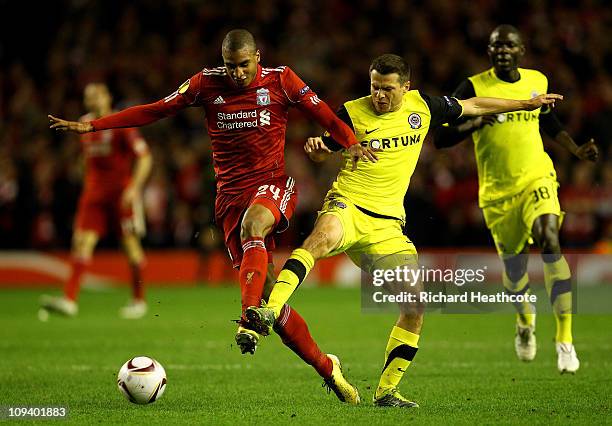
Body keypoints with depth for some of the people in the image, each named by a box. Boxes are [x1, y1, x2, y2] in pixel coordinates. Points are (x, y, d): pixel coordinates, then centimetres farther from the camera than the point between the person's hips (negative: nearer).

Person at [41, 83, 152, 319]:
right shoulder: (85, 123, 10)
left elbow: (144, 157, -10)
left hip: (123, 192, -5)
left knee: (131, 244, 1)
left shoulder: (122, 124, -9)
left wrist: (134, 187, -19)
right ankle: (70, 299, -16)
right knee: (82, 241, -8)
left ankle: (139, 301, 15)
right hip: (94, 191, 5)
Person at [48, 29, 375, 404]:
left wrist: (351, 142, -20)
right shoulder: (207, 84, 3)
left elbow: (322, 113, 0)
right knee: (270, 296, -4)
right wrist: (91, 126, 3)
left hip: (273, 185, -2)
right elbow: (154, 111, 7)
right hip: (231, 196, 2)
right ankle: (326, 367, 10)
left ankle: (249, 323, -47)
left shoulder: (280, 80, 0)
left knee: (253, 222, -39)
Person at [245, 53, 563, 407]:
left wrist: (527, 104, 29)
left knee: (416, 307, -6)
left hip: (387, 225, 4)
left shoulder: (422, 106, 7)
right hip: (348, 205, -4)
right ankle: (270, 311, -52)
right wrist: (315, 148, -13)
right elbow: (323, 153, 12)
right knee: (325, 234, -41)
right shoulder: (352, 112, -1)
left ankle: (387, 390, 6)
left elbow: (472, 106, 22)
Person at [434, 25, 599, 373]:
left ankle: (565, 339, -19)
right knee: (514, 264, 7)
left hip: (537, 178, 1)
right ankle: (525, 320, 45)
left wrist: (578, 150, 13)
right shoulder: (474, 88, -6)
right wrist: (477, 123, -25)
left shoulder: (538, 81, 5)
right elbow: (442, 138, -9)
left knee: (549, 241, -24)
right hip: (498, 190, -1)